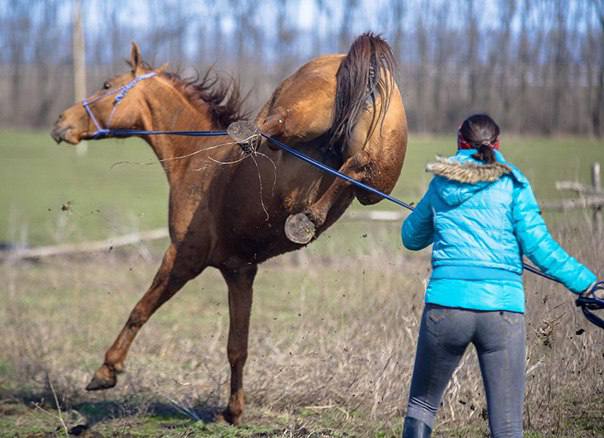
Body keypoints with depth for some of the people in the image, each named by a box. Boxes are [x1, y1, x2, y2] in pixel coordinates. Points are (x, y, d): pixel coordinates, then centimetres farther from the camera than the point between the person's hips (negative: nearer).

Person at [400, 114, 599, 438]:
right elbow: (538, 246, -6)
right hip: (502, 309, -1)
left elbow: (411, 238, 25)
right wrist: (586, 284, -4)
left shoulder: (441, 184, 11)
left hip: (446, 306, 2)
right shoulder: (511, 184, 3)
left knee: (421, 405, 19)